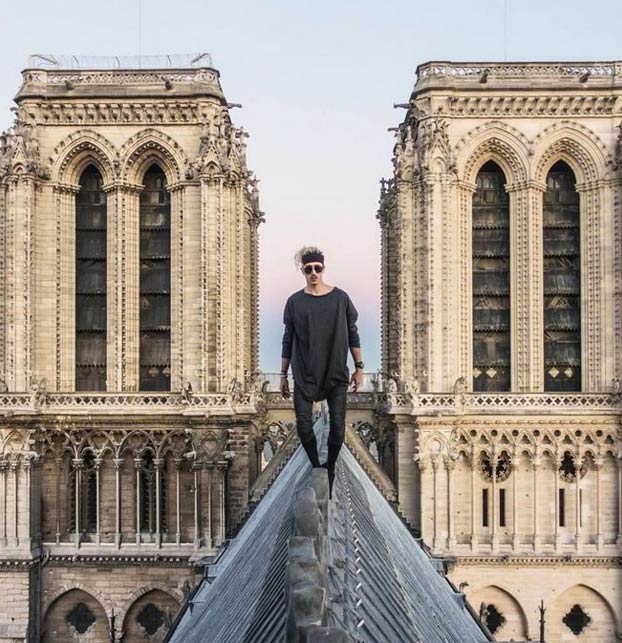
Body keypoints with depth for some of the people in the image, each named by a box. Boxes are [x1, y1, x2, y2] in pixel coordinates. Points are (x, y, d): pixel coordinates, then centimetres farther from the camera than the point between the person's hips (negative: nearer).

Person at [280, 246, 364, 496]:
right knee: (303, 426, -4)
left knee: (338, 425, -3)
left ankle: (330, 469, 20)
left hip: (336, 374, 0)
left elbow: (353, 334, 6)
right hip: (305, 376, 0)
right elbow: (288, 340, 5)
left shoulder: (340, 298, -1)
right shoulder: (294, 302, 0)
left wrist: (359, 367, 4)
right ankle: (316, 467, 20)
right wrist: (283, 375, 6)